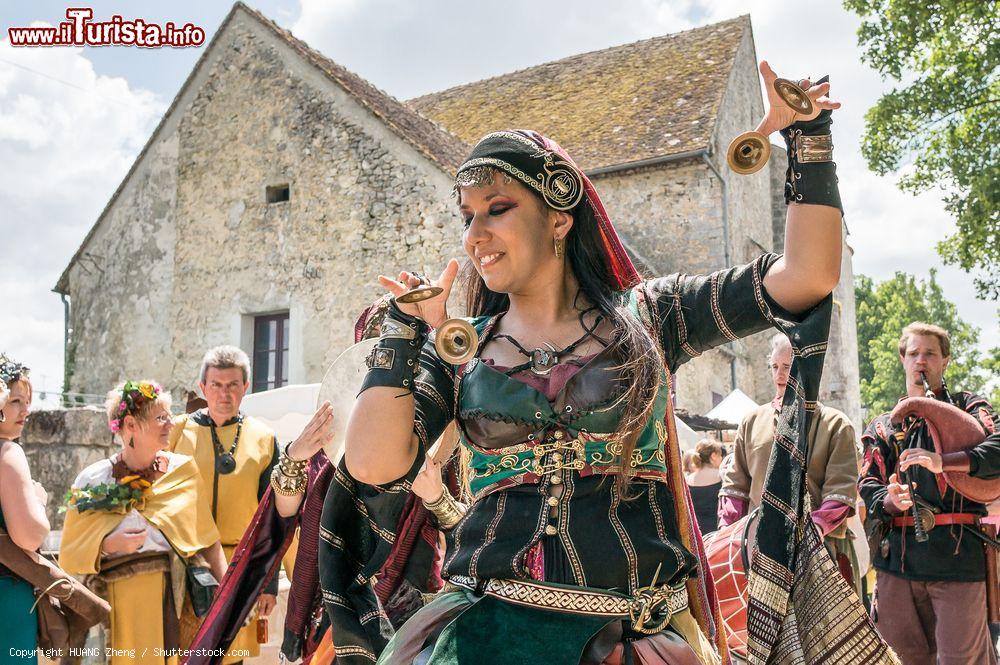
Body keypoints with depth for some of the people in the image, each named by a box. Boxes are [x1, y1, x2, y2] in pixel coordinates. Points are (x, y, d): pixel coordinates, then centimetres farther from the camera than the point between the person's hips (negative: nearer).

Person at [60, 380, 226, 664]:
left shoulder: (184, 470, 1)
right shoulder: (93, 480, -3)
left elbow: (208, 538, 2)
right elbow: (70, 555, 1)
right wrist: (108, 545, -17)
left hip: (175, 600, 1)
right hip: (117, 606, -1)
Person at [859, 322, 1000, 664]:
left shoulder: (966, 406, 9)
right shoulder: (883, 426, 17)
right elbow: (868, 485, 7)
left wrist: (942, 461, -24)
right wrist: (891, 501, -15)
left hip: (957, 552, -3)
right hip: (896, 556, 3)